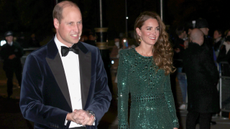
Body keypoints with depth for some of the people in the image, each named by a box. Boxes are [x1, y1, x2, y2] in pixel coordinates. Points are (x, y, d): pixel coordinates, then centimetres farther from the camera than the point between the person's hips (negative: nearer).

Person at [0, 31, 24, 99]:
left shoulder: (17, 45, 4)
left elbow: (21, 53, 2)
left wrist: (15, 56, -13)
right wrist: (8, 57, -16)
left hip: (17, 65, 0)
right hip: (8, 65, 0)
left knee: (19, 77, 3)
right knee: (9, 79, 6)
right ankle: (9, 93, 14)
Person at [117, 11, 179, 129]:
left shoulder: (162, 56, 7)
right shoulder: (127, 56, -3)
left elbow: (168, 92, 10)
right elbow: (122, 94, -5)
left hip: (163, 119, 3)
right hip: (139, 119, -3)